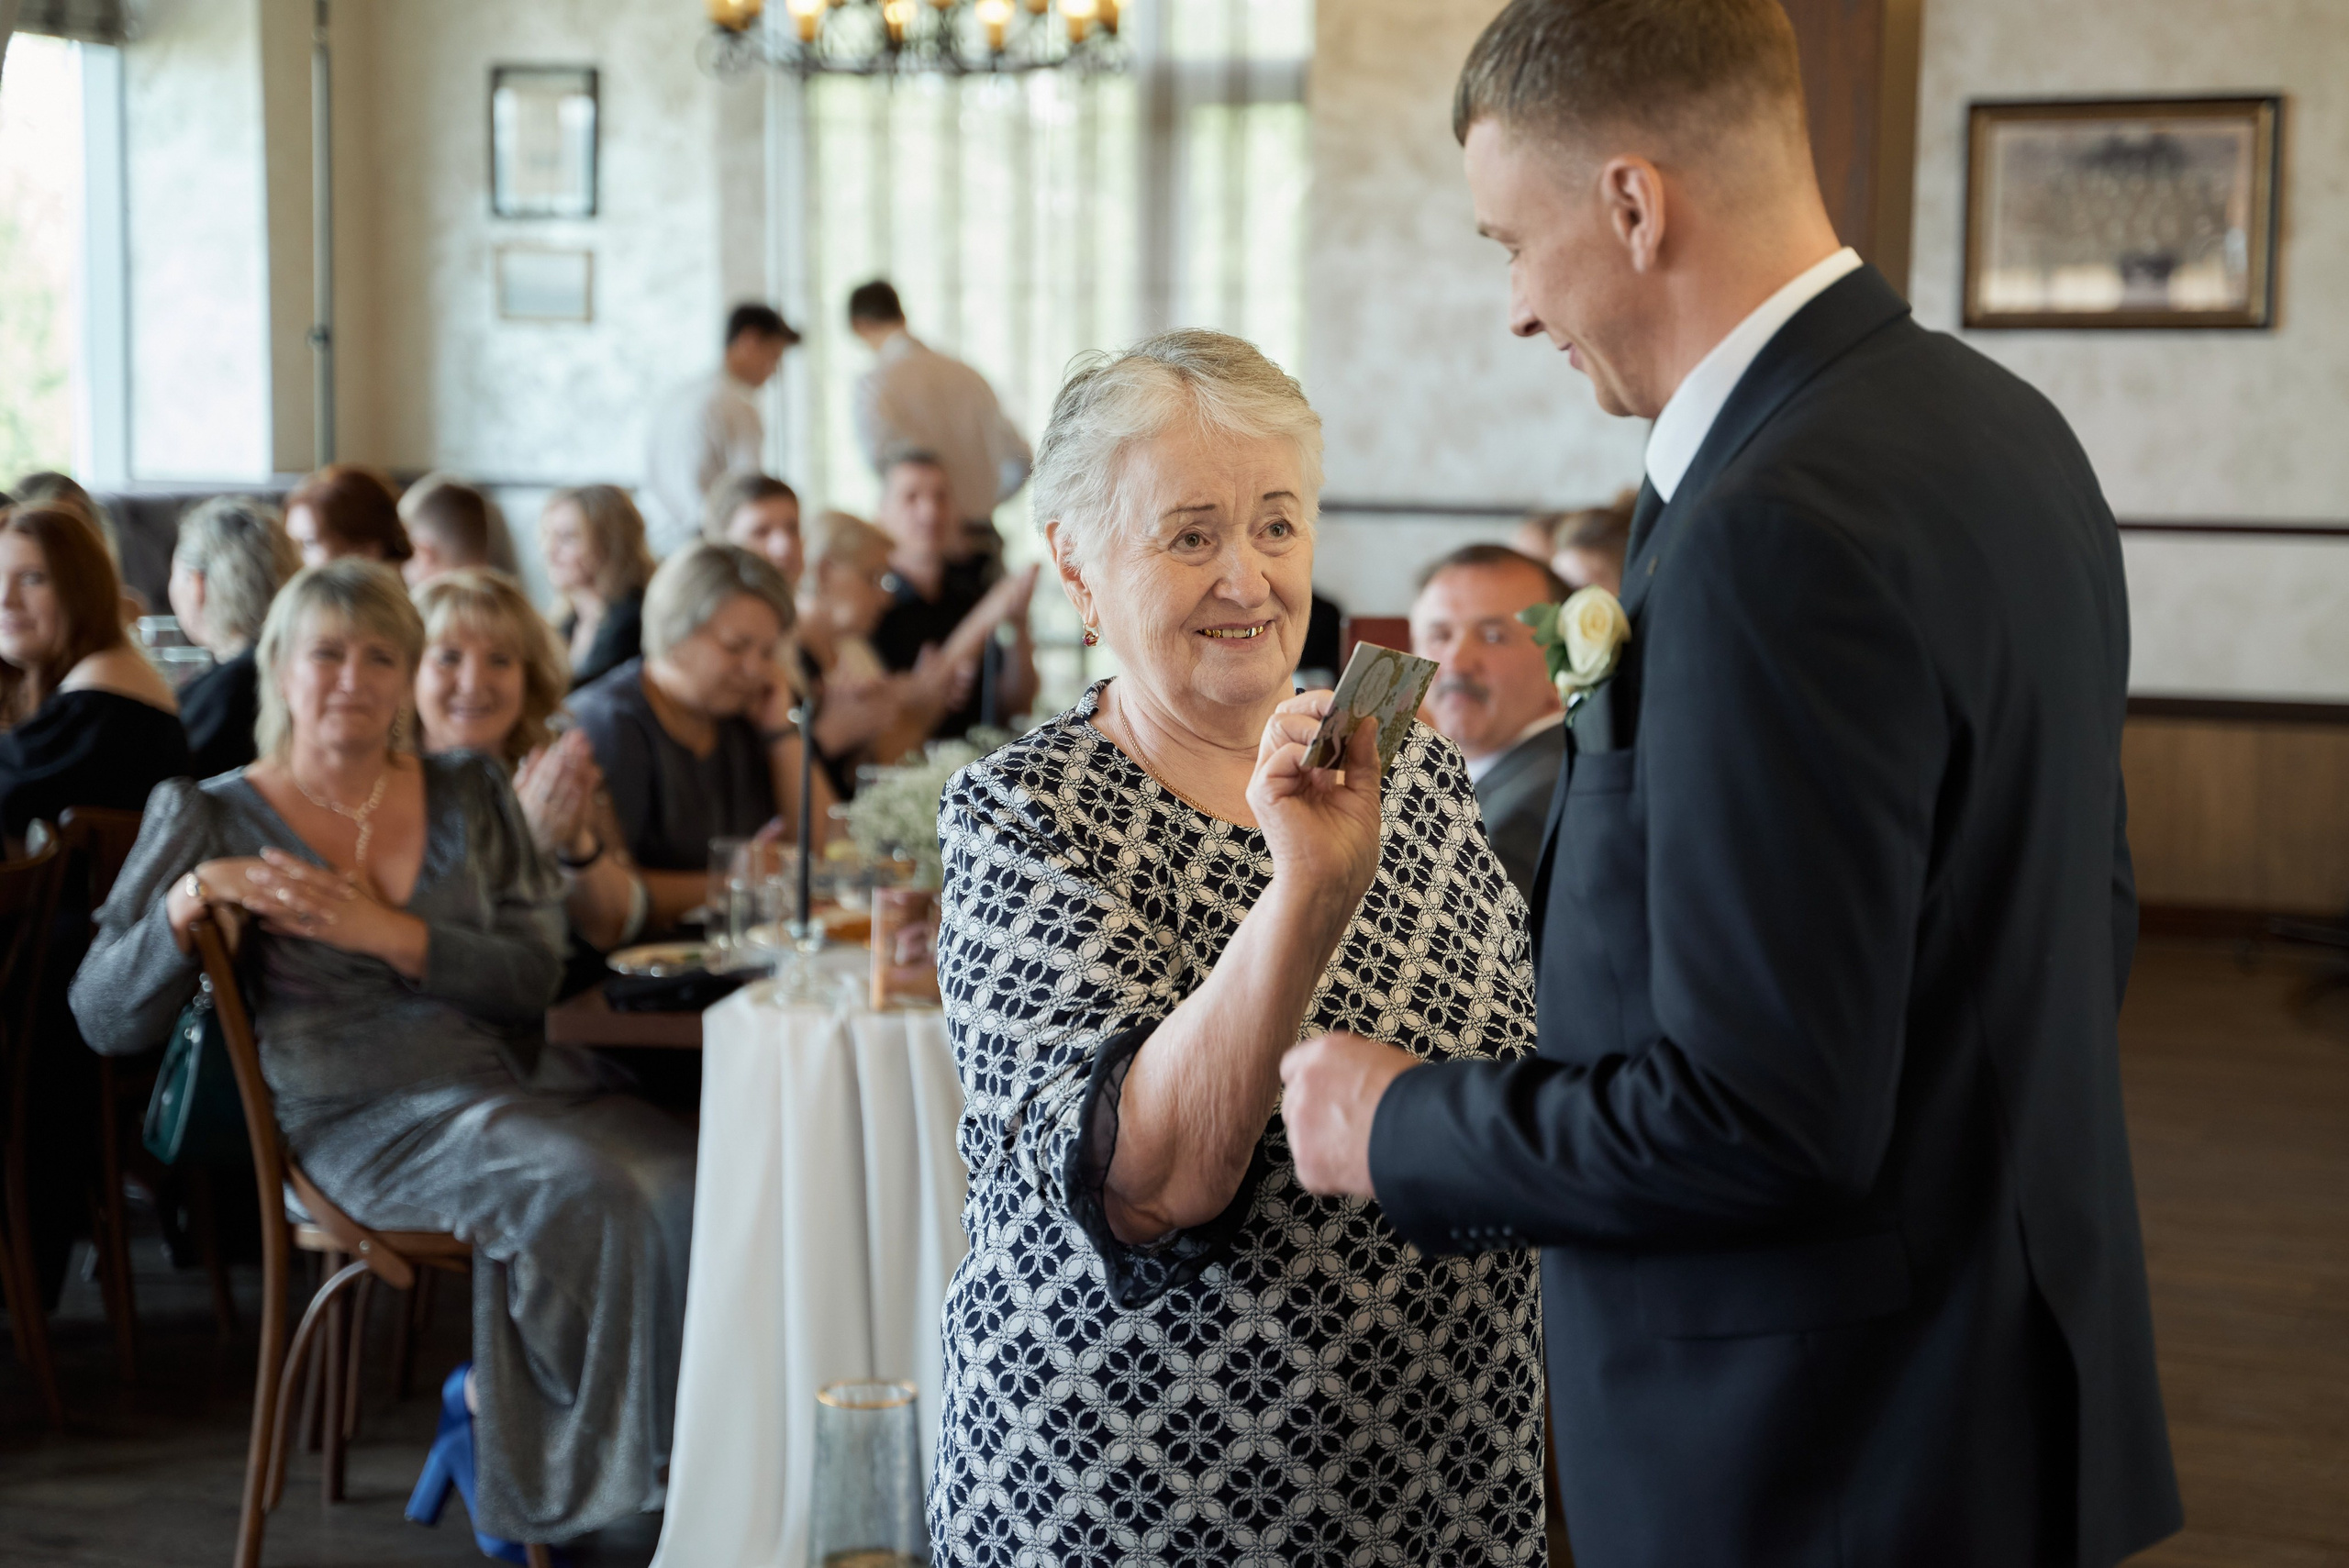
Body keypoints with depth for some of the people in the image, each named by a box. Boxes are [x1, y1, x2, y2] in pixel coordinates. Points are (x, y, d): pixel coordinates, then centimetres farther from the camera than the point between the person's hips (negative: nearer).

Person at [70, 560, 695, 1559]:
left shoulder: (468, 796, 14)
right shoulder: (214, 819, 7)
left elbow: (535, 980, 5)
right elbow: (105, 1020, 4)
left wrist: (387, 932, -9)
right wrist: (184, 906, -14)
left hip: (508, 1080, 4)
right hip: (361, 1119, -4)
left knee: (683, 1180, -24)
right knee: (584, 1186, -30)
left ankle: (491, 1404, -5)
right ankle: (493, 1405, -4)